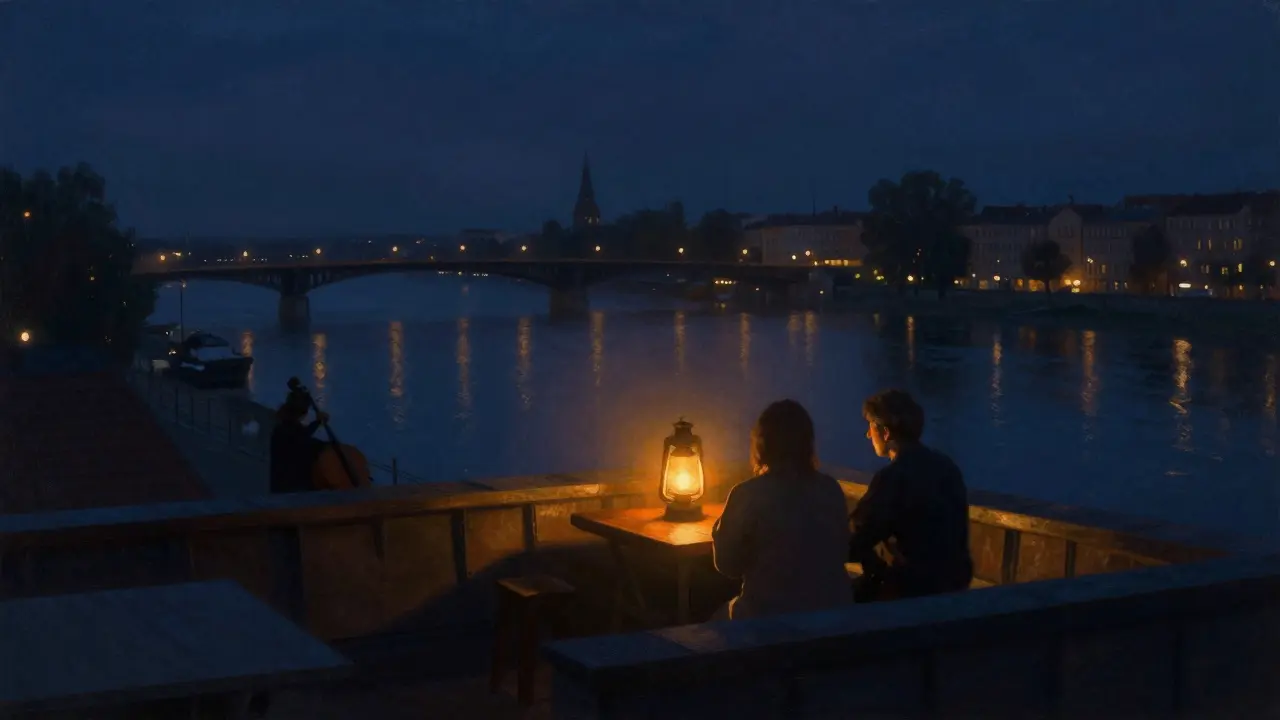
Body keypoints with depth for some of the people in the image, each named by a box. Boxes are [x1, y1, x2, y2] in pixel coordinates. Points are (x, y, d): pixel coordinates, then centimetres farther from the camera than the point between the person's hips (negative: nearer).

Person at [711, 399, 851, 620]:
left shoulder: (748, 495, -15)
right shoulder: (831, 490, -3)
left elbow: (727, 564, -4)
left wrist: (722, 527, 11)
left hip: (768, 616, -4)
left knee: (719, 621, 26)